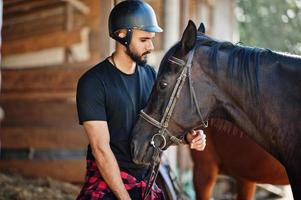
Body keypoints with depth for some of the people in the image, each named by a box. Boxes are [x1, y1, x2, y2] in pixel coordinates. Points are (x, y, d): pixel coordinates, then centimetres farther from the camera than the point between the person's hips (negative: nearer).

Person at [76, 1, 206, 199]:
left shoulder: (150, 74, 6)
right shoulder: (93, 82, -13)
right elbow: (101, 148, -16)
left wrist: (187, 136, -8)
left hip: (147, 179, 6)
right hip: (108, 179, -6)